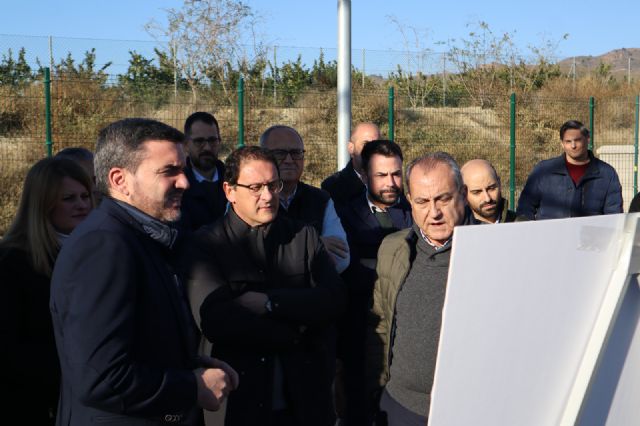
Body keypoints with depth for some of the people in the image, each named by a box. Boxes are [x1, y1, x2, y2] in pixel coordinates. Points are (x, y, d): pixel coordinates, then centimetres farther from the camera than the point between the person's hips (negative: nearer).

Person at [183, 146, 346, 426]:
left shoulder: (305, 237, 3)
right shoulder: (206, 244, -7)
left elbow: (333, 300, -8)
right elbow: (213, 320, -19)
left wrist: (269, 301, -19)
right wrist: (295, 332, -15)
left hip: (307, 396, 3)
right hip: (241, 398, -2)